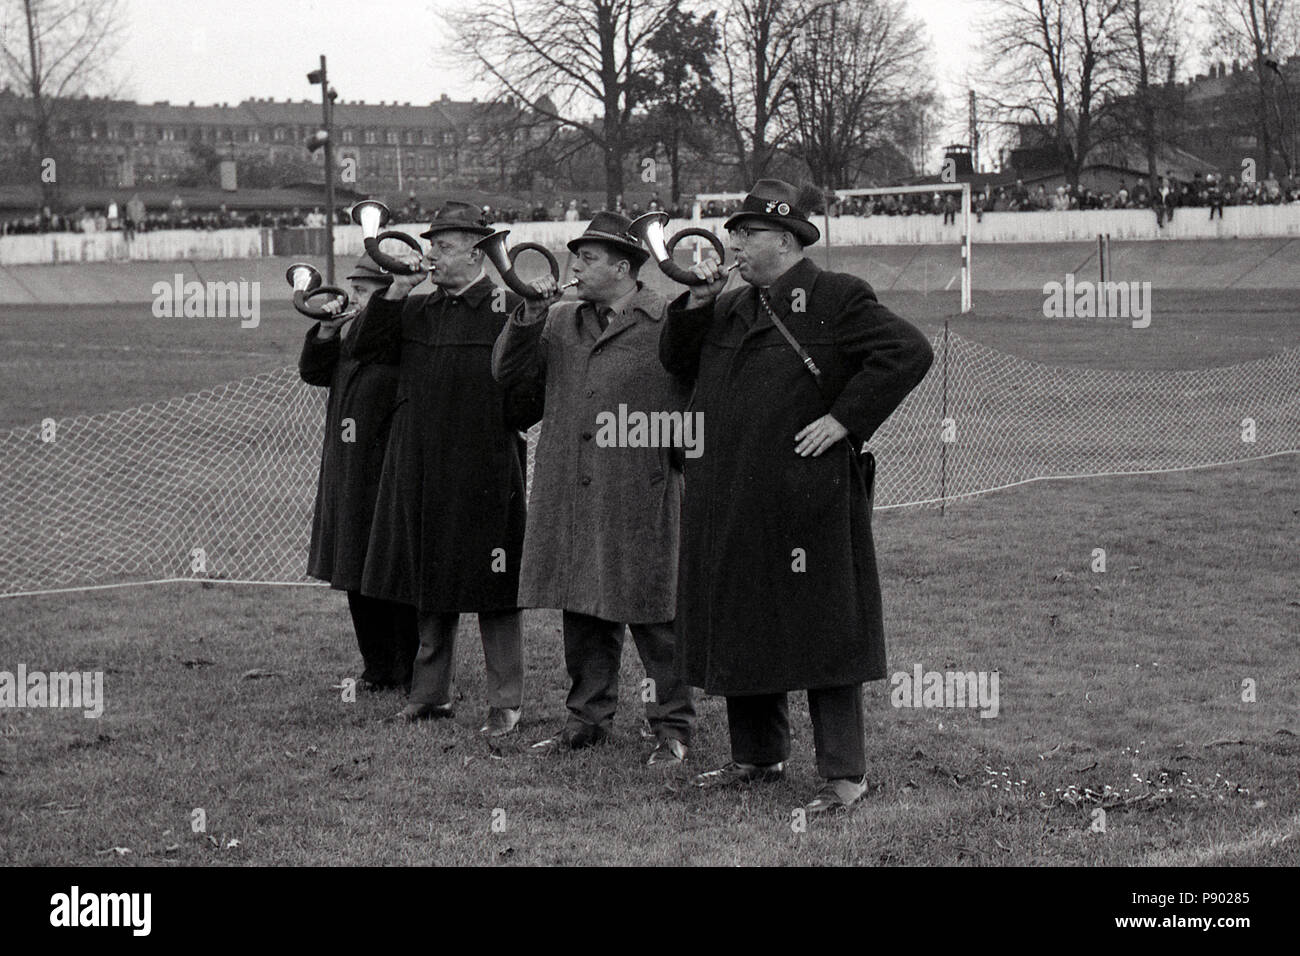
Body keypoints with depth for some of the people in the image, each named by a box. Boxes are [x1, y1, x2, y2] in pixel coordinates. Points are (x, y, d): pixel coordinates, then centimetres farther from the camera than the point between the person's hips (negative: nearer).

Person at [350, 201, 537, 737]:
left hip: (485, 472, -6)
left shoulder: (508, 310, -5)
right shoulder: (418, 311, 12)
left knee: (493, 591, 0)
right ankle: (430, 694, 21)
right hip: (421, 471, 6)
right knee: (429, 591, 12)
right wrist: (398, 288, -1)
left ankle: (506, 702, 8)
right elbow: (367, 349, 3)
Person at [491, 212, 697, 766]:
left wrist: (682, 432, -10)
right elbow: (508, 372, 10)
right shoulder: (559, 322, 14)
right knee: (582, 613, 11)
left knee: (653, 617, -1)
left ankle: (673, 729, 7)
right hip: (569, 494, 5)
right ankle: (588, 717, 23)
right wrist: (528, 316, -1)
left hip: (641, 495, -5)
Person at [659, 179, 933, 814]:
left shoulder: (837, 299, -7)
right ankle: (757, 755, 28)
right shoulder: (732, 309, 15)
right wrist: (695, 304, 4)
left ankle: (845, 773, 4)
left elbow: (909, 352, -14)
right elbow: (677, 363, 21)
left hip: (808, 496, -7)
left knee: (819, 631, -3)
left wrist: (844, 419, -16)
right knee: (740, 629, 13)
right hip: (732, 500, 7)